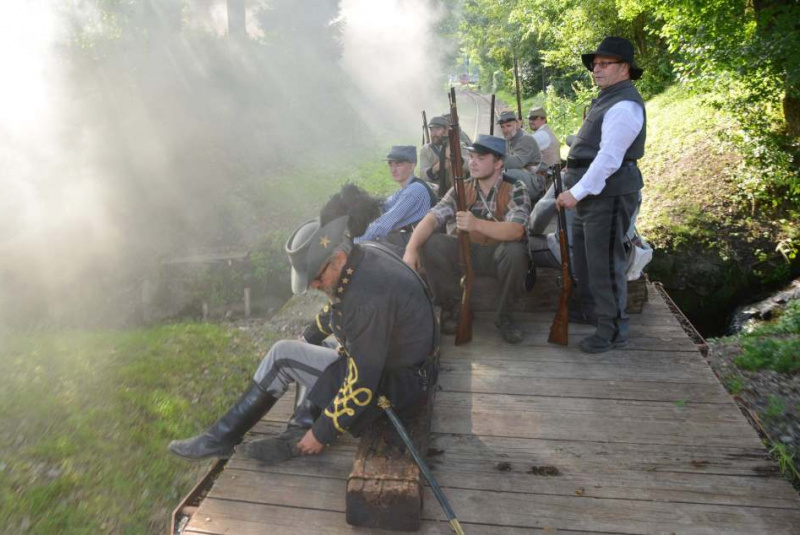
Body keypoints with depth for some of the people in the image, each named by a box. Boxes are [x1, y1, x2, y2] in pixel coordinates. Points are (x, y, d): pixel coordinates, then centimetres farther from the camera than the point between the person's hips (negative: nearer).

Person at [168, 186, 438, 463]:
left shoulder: (370, 299, -32)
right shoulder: (364, 255, -4)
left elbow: (363, 384, -26)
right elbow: (337, 307, 18)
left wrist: (323, 433, -14)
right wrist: (308, 338, 22)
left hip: (395, 385, -9)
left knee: (284, 356, -8)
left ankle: (220, 439, 7)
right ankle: (300, 438, 6)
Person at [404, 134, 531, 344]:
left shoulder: (515, 190, -13)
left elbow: (516, 231, -30)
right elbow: (432, 217, -13)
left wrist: (476, 224, -47)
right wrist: (411, 248, -31)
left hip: (500, 254, -3)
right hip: (469, 252, 3)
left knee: (515, 251, -37)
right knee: (429, 244, -20)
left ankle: (503, 315, -12)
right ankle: (453, 308, -4)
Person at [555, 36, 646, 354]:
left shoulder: (624, 105, -15)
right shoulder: (608, 99, 18)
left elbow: (609, 158, -23)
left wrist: (577, 192, -24)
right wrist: (577, 189, 17)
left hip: (608, 193, -11)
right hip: (592, 191, 11)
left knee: (603, 261, -6)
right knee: (582, 252, 20)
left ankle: (613, 330, 6)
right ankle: (589, 309, 38)